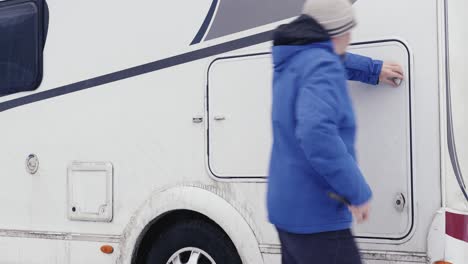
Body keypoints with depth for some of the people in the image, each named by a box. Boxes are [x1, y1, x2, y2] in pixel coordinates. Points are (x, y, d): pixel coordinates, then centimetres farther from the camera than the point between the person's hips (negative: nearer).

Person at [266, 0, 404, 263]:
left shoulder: (293, 61, 10)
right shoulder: (322, 66, -19)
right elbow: (316, 133, -34)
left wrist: (373, 70, 34)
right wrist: (358, 192, -26)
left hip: (287, 210, 9)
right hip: (316, 217, -9)